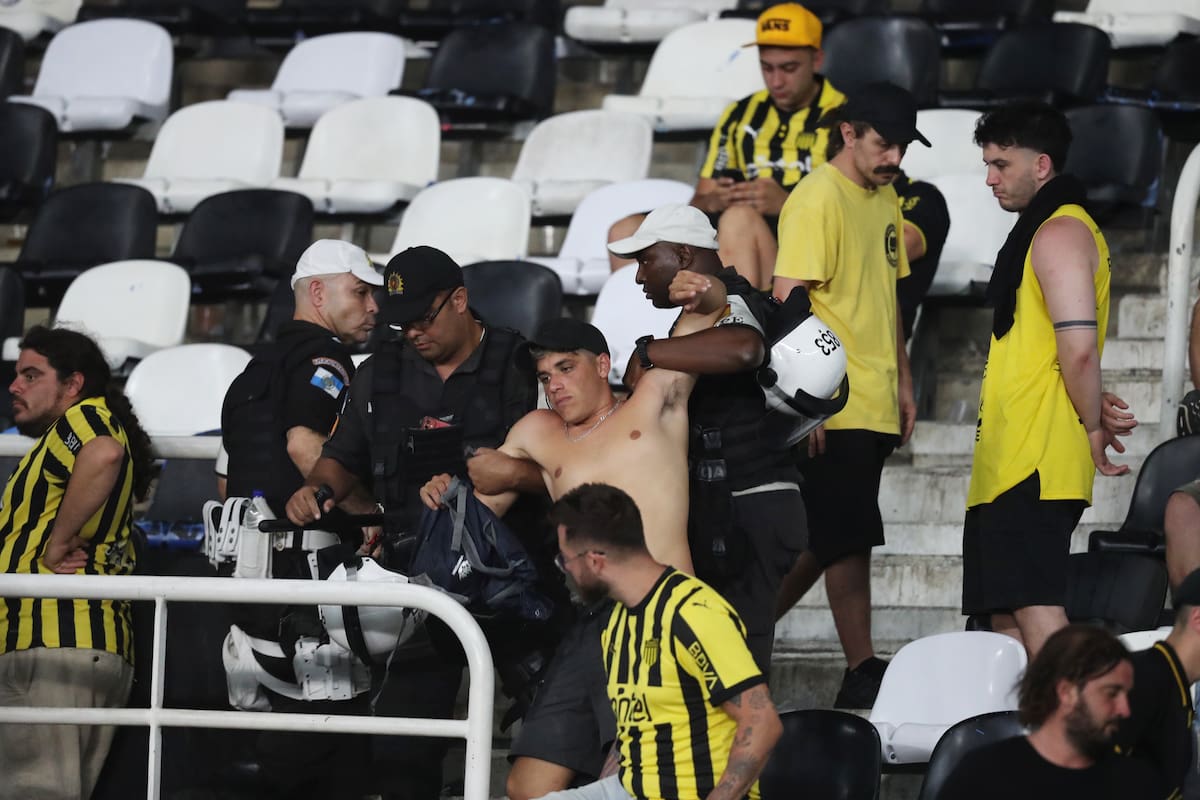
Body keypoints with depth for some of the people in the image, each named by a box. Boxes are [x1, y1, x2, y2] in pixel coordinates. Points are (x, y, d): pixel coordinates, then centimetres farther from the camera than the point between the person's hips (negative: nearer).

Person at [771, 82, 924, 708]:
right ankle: (862, 674, 1)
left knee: (831, 540, 12)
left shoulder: (885, 199, 15)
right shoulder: (817, 199, -13)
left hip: (875, 406, 9)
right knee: (849, 540, -6)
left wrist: (902, 381, 20)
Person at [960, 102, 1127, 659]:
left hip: (1036, 462, -11)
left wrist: (1093, 428, -12)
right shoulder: (1039, 231, 21)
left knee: (1035, 610, -15)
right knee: (1006, 614, 11)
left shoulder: (1060, 232, -12)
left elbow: (1079, 348, -21)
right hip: (1010, 463, 11)